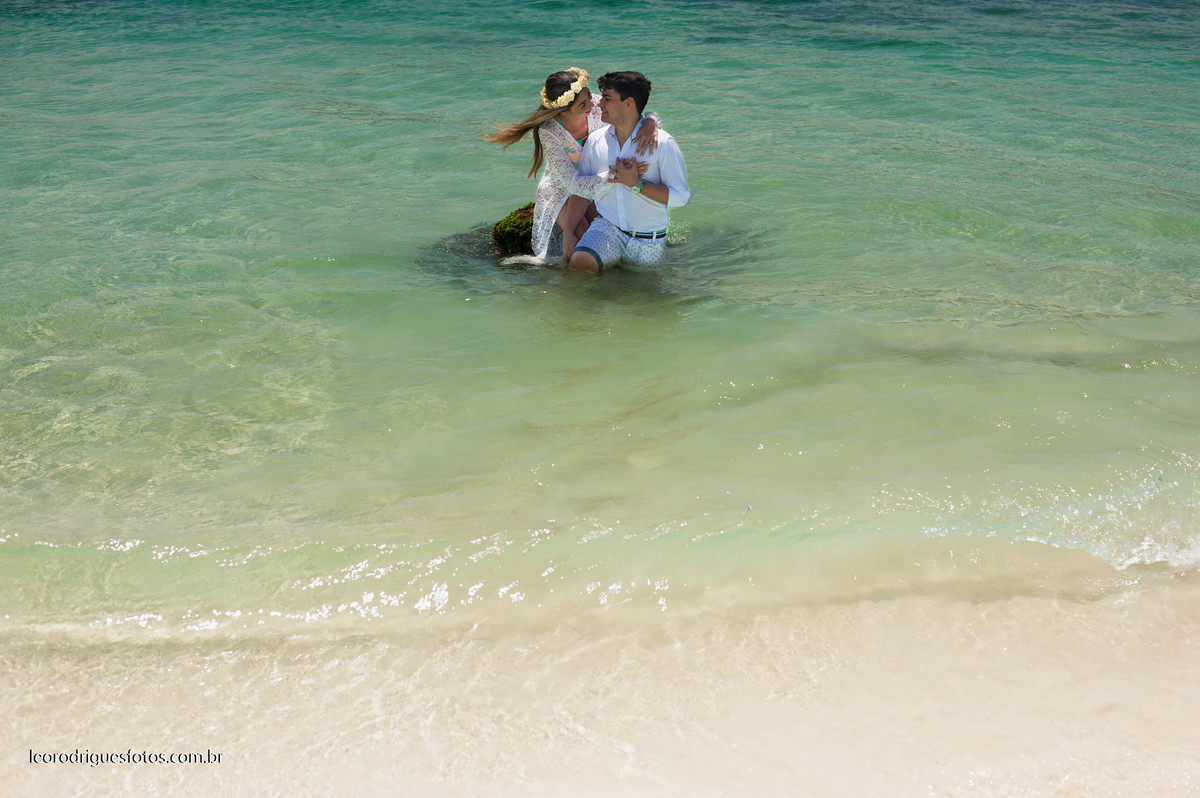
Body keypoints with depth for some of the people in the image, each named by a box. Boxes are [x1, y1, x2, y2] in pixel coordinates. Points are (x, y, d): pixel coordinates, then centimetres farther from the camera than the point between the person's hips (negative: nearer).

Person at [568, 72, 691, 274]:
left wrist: (636, 184, -21)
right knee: (579, 262, -26)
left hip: (649, 241, -1)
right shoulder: (595, 140, 4)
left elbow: (681, 197, -15)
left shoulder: (662, 143, -10)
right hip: (607, 227, 2)